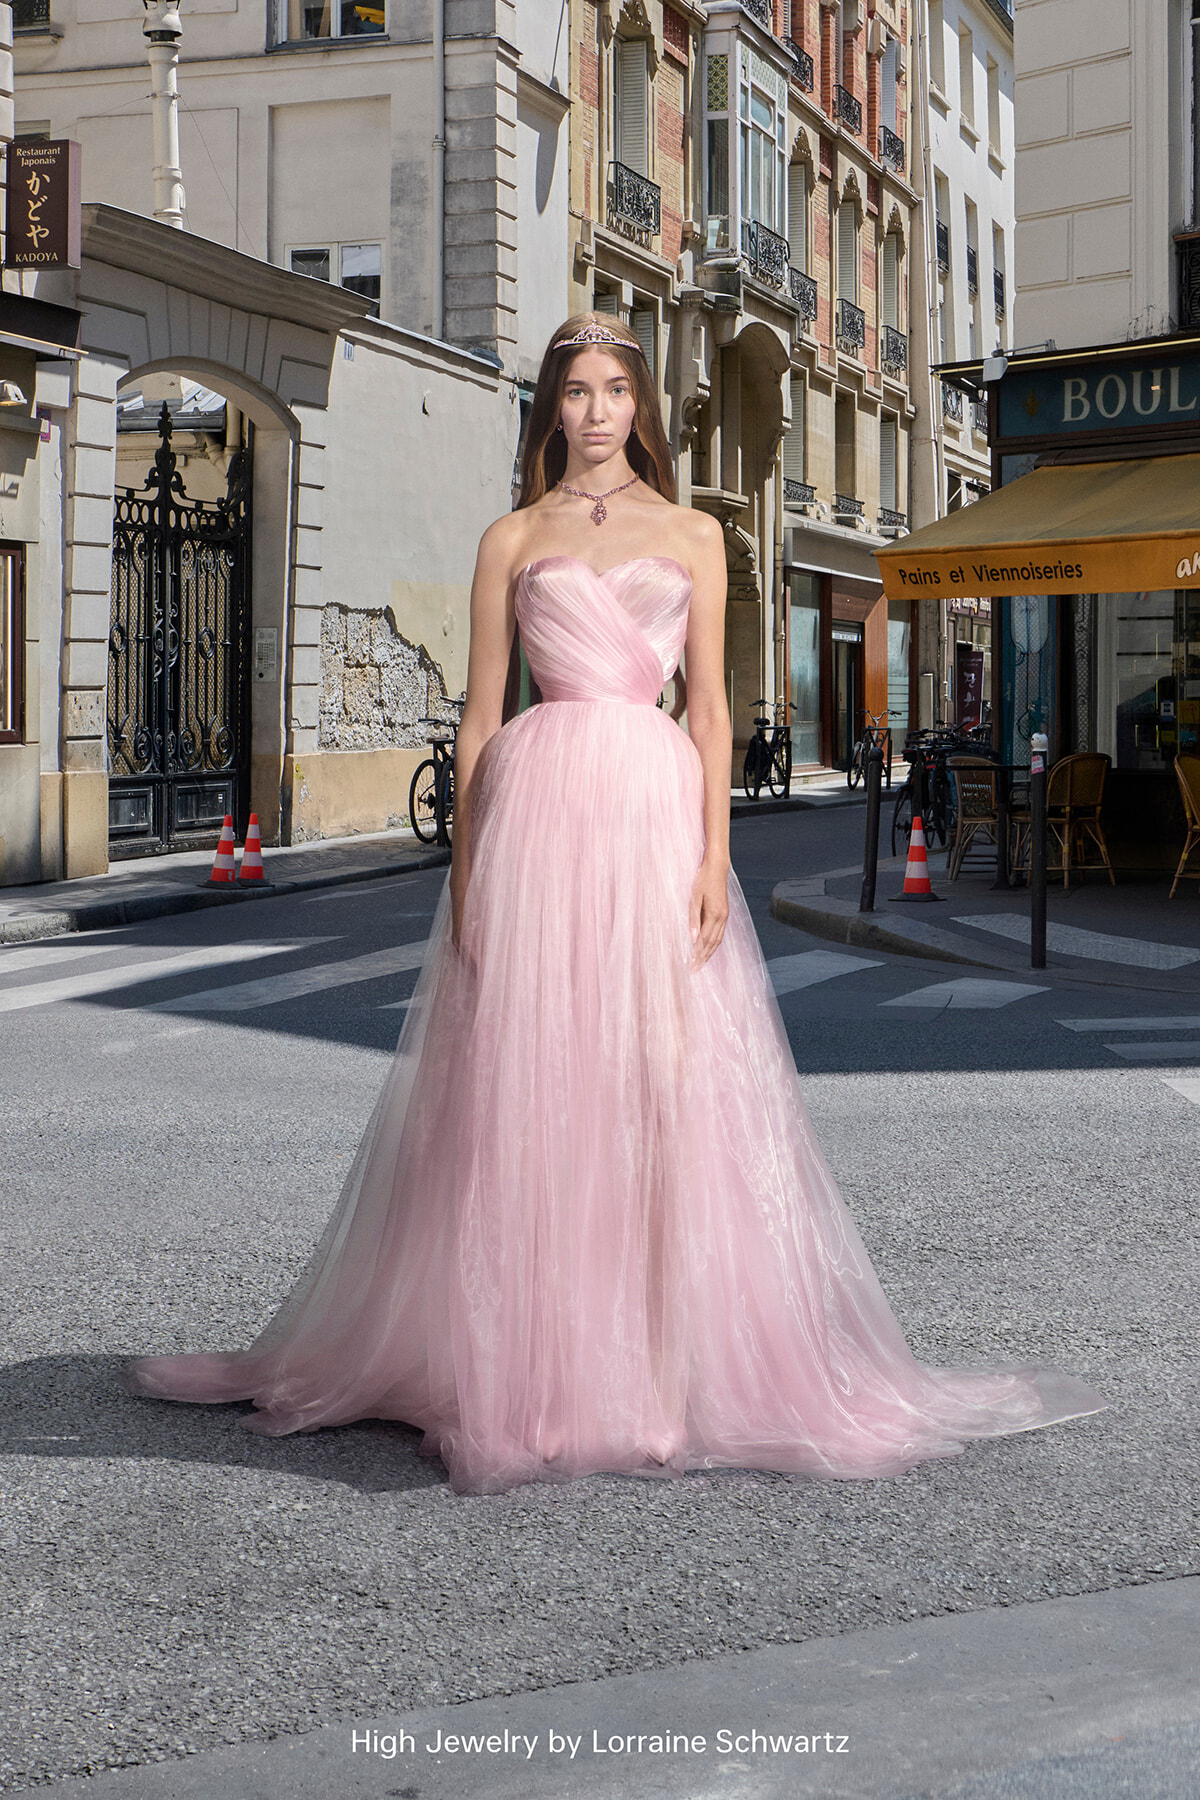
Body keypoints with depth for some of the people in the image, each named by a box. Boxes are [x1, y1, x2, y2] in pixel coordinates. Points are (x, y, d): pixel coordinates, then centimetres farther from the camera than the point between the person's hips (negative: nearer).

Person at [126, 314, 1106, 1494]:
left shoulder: (691, 535, 13)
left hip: (655, 811, 1)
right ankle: (520, 1365, 8)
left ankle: (672, 1364, 8)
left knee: (663, 1083, -2)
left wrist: (715, 853, -3)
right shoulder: (512, 541, 11)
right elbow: (481, 711, 8)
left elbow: (710, 703, 8)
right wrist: (466, 867, 1)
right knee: (524, 1086, -2)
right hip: (538, 805, 0)